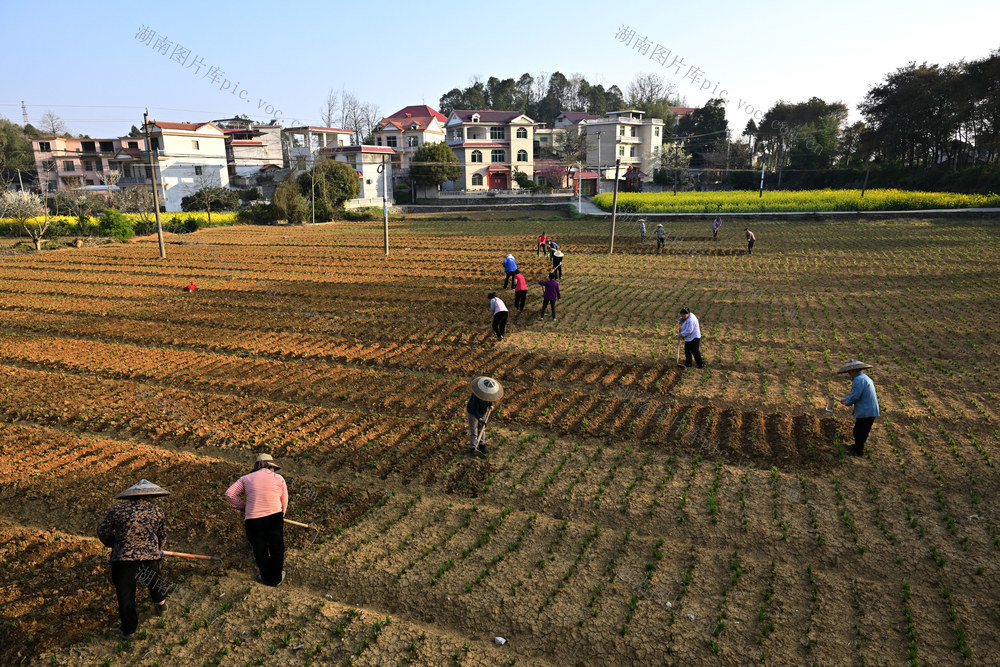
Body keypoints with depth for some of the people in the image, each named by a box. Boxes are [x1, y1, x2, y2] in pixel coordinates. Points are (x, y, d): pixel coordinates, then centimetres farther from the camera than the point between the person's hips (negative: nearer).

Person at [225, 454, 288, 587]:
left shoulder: (246, 478, 11)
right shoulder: (279, 478, 7)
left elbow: (230, 493, 0)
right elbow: (284, 502, 9)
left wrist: (242, 506, 12)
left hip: (253, 520, 1)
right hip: (275, 517, -1)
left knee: (260, 551, 19)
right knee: (277, 549, 18)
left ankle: (267, 578, 33)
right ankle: (277, 578, 30)